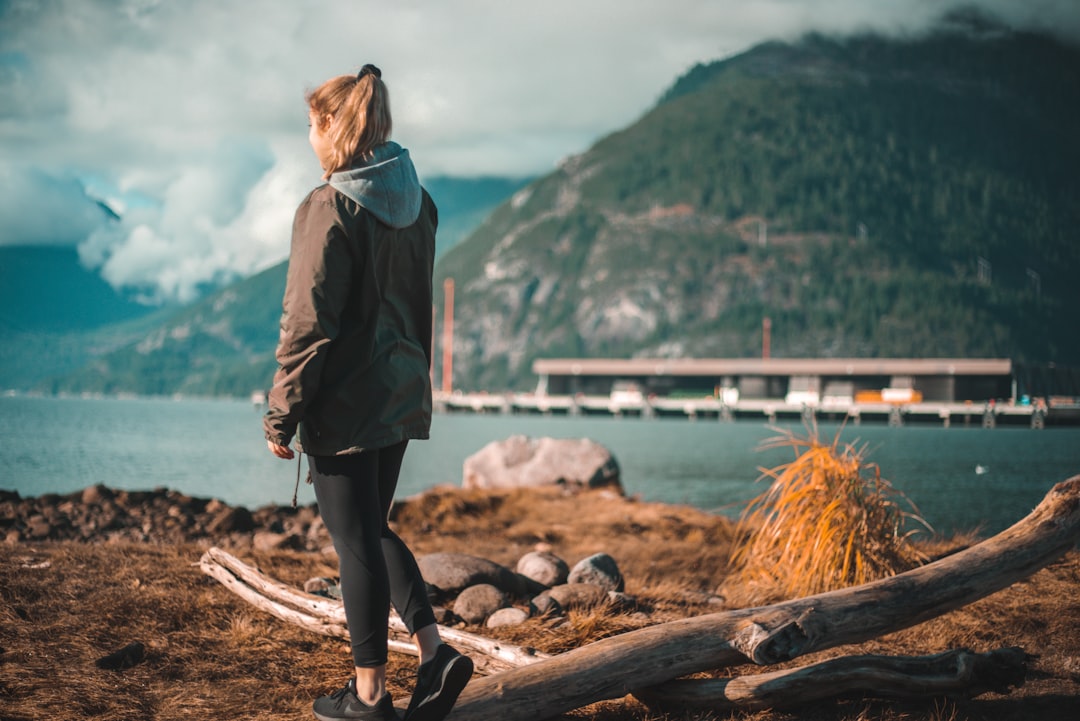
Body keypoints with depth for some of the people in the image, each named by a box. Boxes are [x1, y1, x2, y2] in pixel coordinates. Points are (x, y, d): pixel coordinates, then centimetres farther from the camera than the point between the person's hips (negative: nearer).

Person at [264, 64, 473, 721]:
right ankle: (436, 650, 9)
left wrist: (281, 416, -10)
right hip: (402, 397, 7)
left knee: (356, 542, 2)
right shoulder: (416, 202, 7)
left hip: (344, 406, -7)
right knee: (373, 528, 20)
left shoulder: (329, 209, -16)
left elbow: (309, 325, -17)